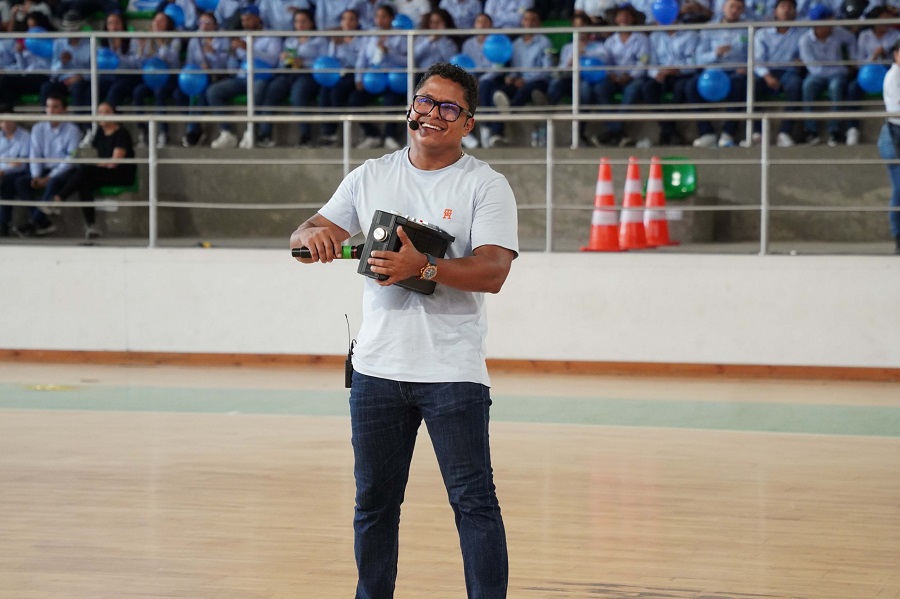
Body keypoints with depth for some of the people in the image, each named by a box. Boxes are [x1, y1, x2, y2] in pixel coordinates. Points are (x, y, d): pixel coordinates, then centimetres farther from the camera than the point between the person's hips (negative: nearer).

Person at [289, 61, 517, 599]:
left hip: (453, 369, -4)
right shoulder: (371, 177, 11)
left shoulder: (486, 186, -2)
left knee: (474, 500, -6)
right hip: (377, 367, 4)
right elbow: (306, 240, 12)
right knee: (374, 502, 11)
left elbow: (493, 272, -14)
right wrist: (312, 234, -13)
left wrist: (423, 267, -28)